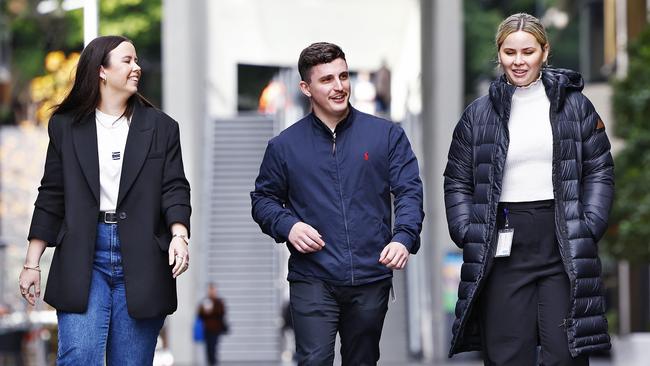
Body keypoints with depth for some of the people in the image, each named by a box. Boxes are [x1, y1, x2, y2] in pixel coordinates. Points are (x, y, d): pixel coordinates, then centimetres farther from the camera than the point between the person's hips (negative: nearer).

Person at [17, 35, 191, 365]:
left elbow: (175, 189, 3)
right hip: (82, 258, -1)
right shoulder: (66, 126, 8)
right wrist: (31, 263, 6)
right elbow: (51, 198, 10)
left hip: (140, 261, 1)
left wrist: (179, 235, -17)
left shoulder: (161, 128, 9)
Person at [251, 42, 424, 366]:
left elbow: (409, 190, 0)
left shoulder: (387, 135, 5)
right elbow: (263, 199, 13)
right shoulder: (284, 145, 5)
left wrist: (404, 238, -18)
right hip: (312, 281, -1)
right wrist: (287, 226, -8)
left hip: (371, 280, 1)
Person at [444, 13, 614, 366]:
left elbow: (600, 172, 6)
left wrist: (588, 229, -6)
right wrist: (467, 234, -3)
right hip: (503, 247, 1)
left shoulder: (575, 106, 6)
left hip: (564, 246, -1)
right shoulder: (478, 115, 9)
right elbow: (457, 182, 10)